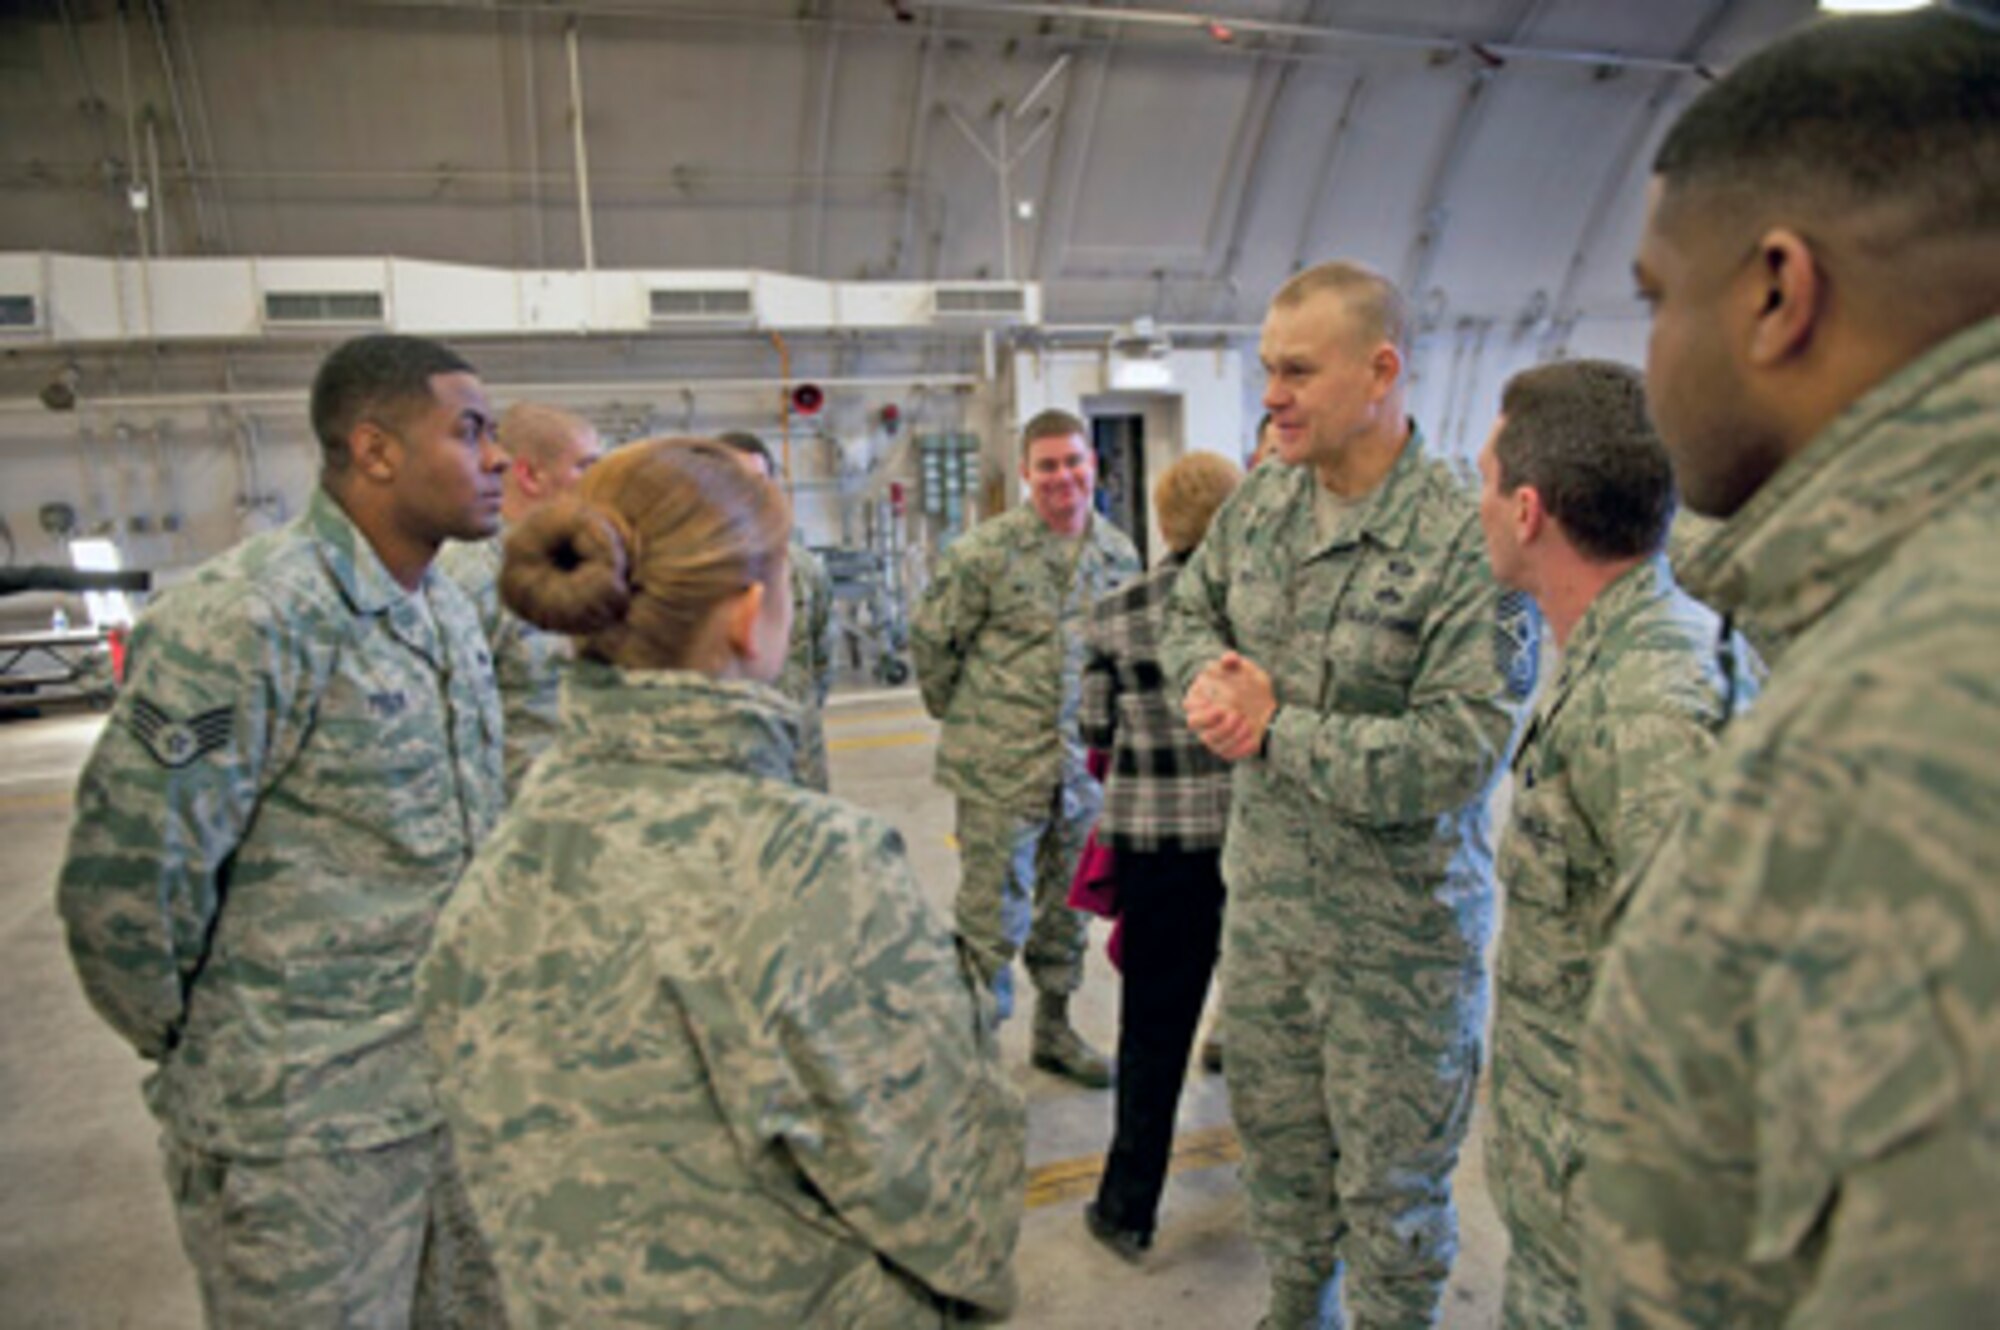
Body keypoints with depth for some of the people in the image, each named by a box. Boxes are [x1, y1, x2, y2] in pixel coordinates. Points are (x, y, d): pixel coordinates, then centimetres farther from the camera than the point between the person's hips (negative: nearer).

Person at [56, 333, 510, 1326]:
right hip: (307, 1131, -7)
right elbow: (122, 881, -18)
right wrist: (193, 1051, -4)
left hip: (460, 1086, 7)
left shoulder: (450, 615, 7)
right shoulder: (245, 620, -19)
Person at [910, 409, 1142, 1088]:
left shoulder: (1120, 554, 6)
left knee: (1068, 905, 17)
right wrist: (964, 714, 6)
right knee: (991, 913, 0)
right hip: (999, 769, -5)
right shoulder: (985, 550, -10)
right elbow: (930, 637, -2)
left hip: (1084, 764, 5)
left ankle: (1054, 1027, 35)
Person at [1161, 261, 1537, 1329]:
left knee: (1390, 1182, 14)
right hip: (1263, 897, 7)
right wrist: (1210, 676, -8)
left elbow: (1453, 756, -27)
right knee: (1277, 1141, 25)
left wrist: (1273, 726, -20)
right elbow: (1191, 612, 15)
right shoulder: (1257, 502, 0)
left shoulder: (1467, 546, -22)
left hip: (1397, 932, -6)